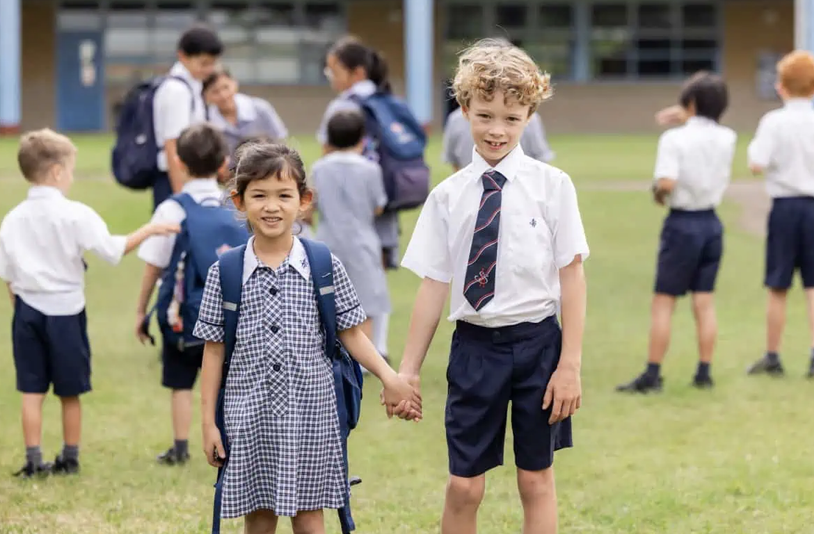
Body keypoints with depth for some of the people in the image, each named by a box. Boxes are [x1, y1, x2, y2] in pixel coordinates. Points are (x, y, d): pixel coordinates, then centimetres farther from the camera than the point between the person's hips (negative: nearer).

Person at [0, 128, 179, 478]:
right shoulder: (75, 215, -11)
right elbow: (113, 249, -13)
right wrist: (148, 231, -2)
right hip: (65, 311, -3)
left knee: (32, 391, 5)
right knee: (69, 393, 9)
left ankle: (33, 461, 3)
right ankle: (70, 458, 17)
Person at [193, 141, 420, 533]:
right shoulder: (224, 273, -1)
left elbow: (350, 333, 5)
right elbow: (214, 350, 3)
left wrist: (389, 378, -9)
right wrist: (208, 422, 2)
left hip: (309, 412, 0)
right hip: (249, 416, 0)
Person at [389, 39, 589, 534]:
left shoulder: (552, 186, -3)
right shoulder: (448, 196, 2)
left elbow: (572, 275, -4)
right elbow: (434, 285, 4)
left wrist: (571, 364, -8)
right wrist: (409, 371, 4)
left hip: (536, 343, -1)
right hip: (474, 345, 1)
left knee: (537, 480, 8)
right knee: (464, 487, 2)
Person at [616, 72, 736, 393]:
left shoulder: (674, 138, -13)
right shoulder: (727, 138, 3)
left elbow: (667, 182, -23)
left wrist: (657, 193, -4)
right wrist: (687, 121, 25)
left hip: (682, 224, -5)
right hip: (712, 223, 5)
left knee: (663, 302, 0)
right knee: (705, 301, 9)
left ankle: (652, 375, -1)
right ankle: (704, 373, 9)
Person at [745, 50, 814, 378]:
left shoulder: (774, 122, -8)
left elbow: (757, 165, -15)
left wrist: (754, 146, 4)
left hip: (785, 206, -2)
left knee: (777, 288, 8)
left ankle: (772, 357, 16)